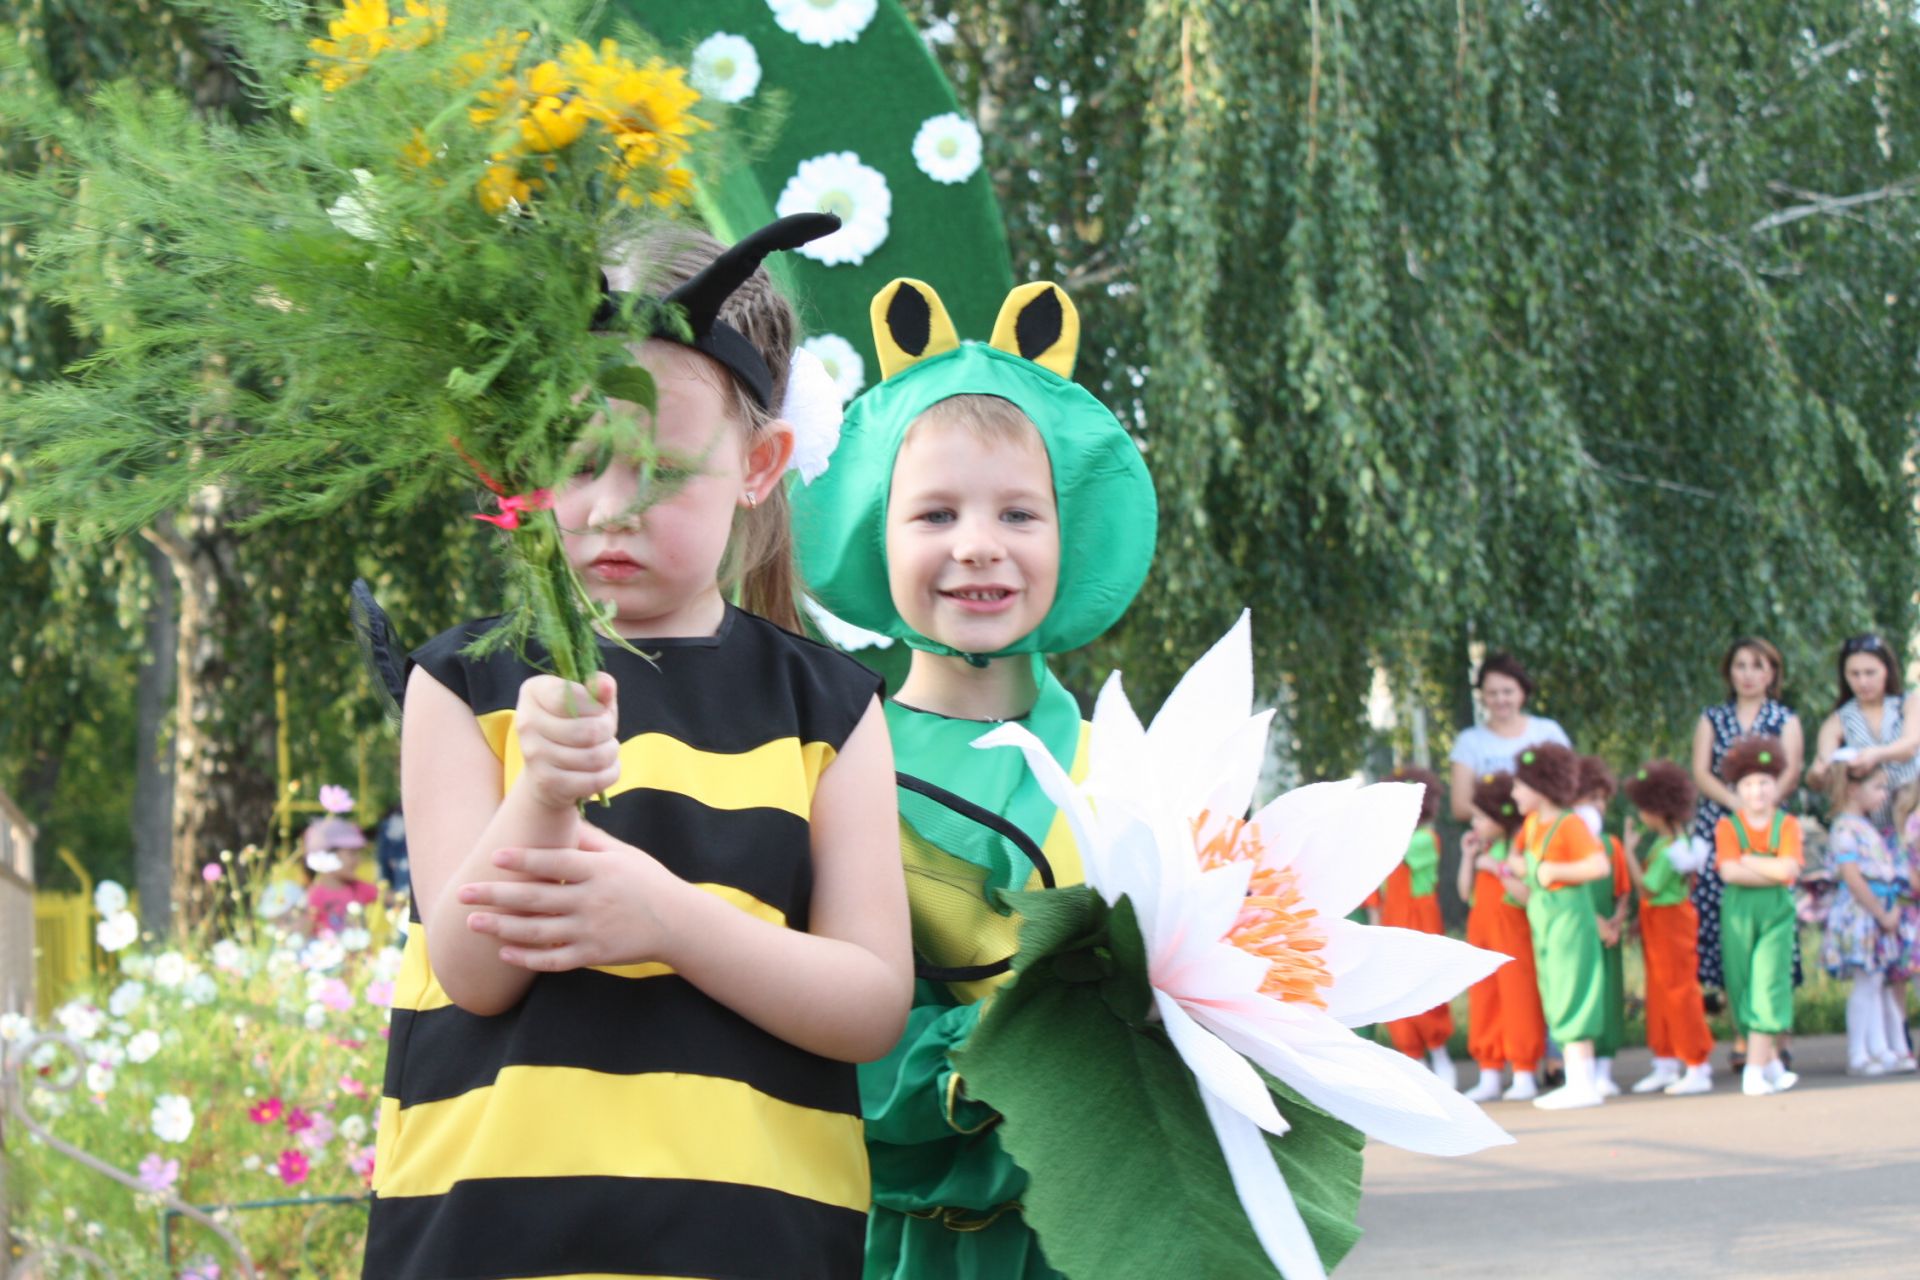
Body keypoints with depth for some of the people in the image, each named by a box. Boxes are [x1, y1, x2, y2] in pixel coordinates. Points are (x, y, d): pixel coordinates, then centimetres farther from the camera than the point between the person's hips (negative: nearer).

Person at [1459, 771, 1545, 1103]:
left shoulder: (1518, 848, -10)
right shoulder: (1483, 849, 13)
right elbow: (1466, 893, 12)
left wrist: (1498, 868, -19)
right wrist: (1468, 858, 4)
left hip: (1513, 936, -8)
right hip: (1482, 935, 8)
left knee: (1518, 1001, -4)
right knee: (1483, 1004, 8)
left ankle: (1525, 1075, 1)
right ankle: (1489, 1076, 14)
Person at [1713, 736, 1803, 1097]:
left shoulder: (1786, 825, 3)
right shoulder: (1728, 826, 2)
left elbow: (1789, 869, -12)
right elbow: (1729, 872, -13)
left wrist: (1748, 861, -11)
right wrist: (1772, 872, -14)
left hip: (1777, 911, -1)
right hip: (1738, 913, 1)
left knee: (1769, 985, -10)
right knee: (1742, 987, 3)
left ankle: (1755, 1070, -12)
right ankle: (1771, 1062, 17)